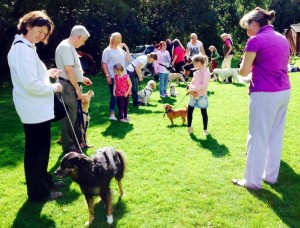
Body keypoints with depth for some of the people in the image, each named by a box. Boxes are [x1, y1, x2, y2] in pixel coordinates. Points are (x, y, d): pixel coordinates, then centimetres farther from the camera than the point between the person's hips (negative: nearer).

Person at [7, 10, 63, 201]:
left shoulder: (25, 47, 13)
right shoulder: (23, 49, -20)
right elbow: (31, 84, -26)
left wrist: (47, 73, 9)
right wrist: (54, 87, -13)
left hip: (36, 108, 11)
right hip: (35, 109, -11)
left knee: (39, 148, 21)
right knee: (37, 150, 2)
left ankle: (43, 180, 37)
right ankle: (38, 192, 17)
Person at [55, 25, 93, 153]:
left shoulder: (70, 47, 14)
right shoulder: (65, 47, -18)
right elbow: (68, 70, -24)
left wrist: (82, 78, 24)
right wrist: (77, 88, -19)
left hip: (73, 85, 10)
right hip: (68, 86, -10)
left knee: (76, 114, 17)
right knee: (69, 116, -2)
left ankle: (78, 141, 29)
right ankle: (68, 147, 8)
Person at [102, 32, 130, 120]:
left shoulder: (121, 50, 11)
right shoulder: (107, 50, -4)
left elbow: (128, 60, 10)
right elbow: (104, 64, -7)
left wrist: (127, 49, 2)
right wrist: (107, 76, -14)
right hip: (113, 77, -5)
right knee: (114, 95, -1)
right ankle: (112, 114, 10)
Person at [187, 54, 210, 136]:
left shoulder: (206, 72, -13)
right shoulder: (196, 72, 12)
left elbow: (204, 85, -22)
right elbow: (192, 82, 12)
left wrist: (194, 89, -24)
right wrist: (191, 88, -10)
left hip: (201, 96, -8)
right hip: (193, 95, 8)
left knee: (204, 112, 2)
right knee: (189, 110, 10)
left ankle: (205, 129, 14)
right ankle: (189, 127, 24)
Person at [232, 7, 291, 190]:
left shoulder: (256, 40, -10)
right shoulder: (283, 39, 13)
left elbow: (244, 72, -7)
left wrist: (245, 63, 14)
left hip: (265, 94, -8)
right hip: (284, 91, 8)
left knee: (258, 137, 1)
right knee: (276, 135, 15)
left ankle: (253, 180, 10)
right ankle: (271, 175, 27)